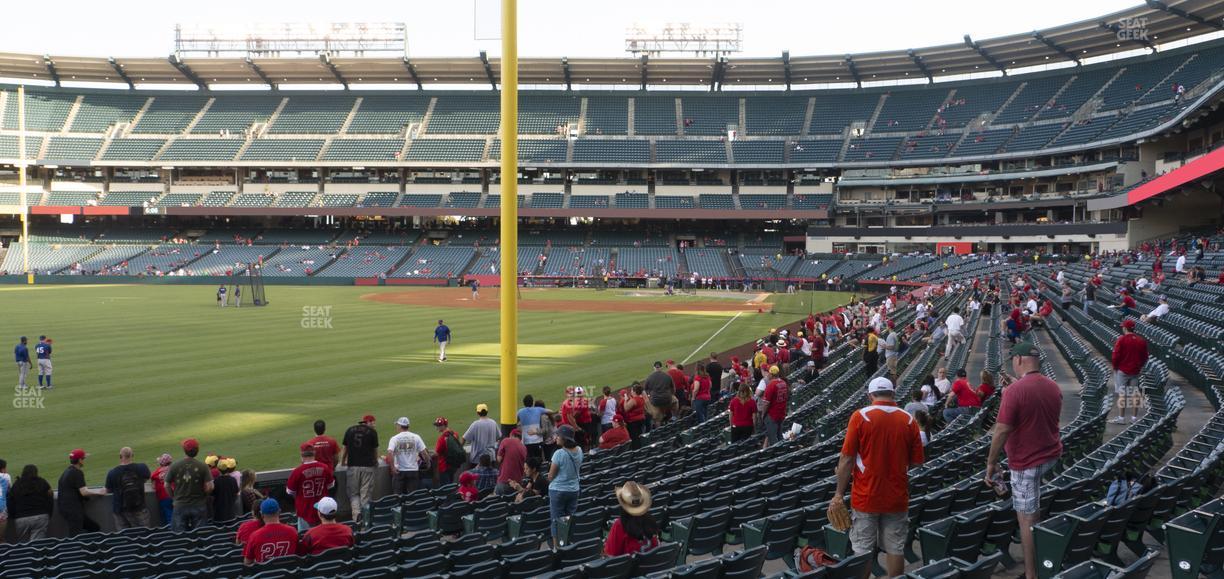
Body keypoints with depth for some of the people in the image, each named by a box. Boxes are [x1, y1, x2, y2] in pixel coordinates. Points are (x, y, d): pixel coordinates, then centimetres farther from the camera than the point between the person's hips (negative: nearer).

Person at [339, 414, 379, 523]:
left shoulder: (350, 430, 8)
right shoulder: (372, 432, 1)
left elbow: (344, 448, 12)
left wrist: (342, 462, 25)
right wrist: (375, 461, 29)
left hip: (352, 466, 2)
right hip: (367, 466, -2)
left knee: (353, 493, 10)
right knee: (366, 494, 5)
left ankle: (356, 512, -12)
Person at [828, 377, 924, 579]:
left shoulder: (860, 416, -8)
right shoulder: (909, 420, 0)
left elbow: (847, 459, -8)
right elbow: (916, 462, 5)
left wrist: (839, 494, -2)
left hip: (866, 496, -2)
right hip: (897, 497, 2)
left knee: (863, 551, 5)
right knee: (895, 549, 9)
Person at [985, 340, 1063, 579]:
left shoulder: (1014, 390, -21)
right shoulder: (1054, 387, 2)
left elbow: (1001, 431, -19)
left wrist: (991, 462, -11)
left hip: (1027, 462, -7)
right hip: (1052, 455, 7)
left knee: (1027, 519, 0)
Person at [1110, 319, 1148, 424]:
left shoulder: (1121, 339, -15)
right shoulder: (1141, 341, 2)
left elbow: (1115, 356, -16)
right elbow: (1145, 357, 8)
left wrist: (1115, 366, 0)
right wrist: (1139, 366, 20)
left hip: (1122, 371, -5)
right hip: (1135, 371, 5)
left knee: (1121, 394, 0)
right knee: (1134, 394, 11)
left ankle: (1121, 417, 0)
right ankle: (1134, 417, 17)